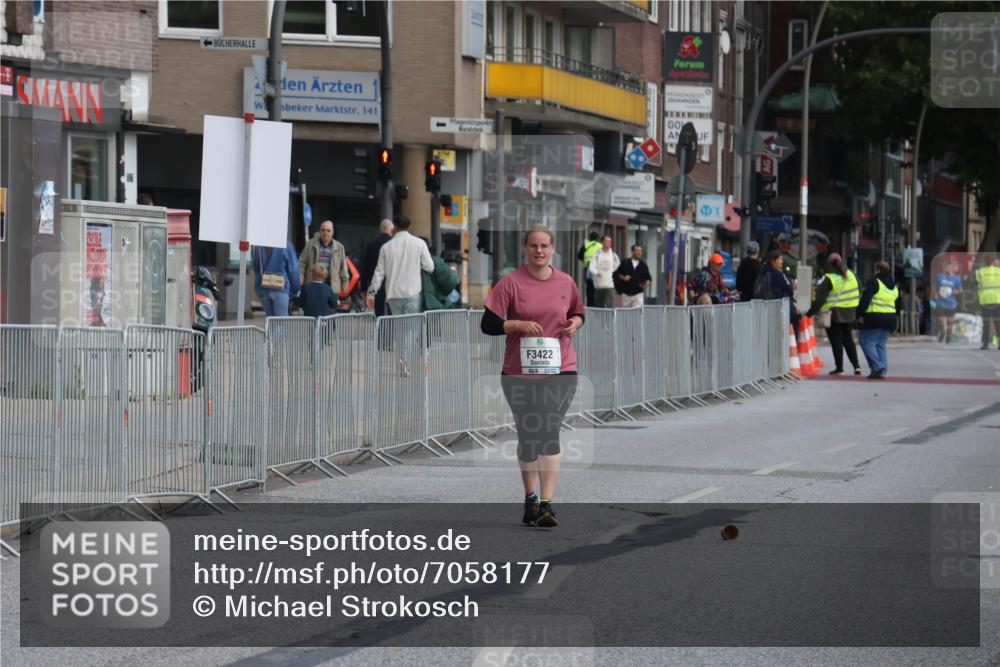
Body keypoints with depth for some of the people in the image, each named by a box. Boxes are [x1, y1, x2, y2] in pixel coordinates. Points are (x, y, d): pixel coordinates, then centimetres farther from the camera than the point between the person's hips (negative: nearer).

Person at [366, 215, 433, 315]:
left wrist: (372, 293, 13)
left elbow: (379, 272, 6)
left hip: (393, 295, 3)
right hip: (412, 293, -3)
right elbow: (429, 267, -1)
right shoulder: (419, 243, -3)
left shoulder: (386, 247, 4)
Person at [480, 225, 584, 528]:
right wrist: (519, 324, -19)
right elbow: (488, 324, -5)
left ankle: (546, 504, -15)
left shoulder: (566, 283, 5)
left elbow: (578, 313, 22)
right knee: (528, 436, 8)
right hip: (520, 372, 0)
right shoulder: (511, 282, -3)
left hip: (560, 370, 0)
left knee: (550, 433, -11)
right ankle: (530, 500, 22)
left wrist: (575, 323, -1)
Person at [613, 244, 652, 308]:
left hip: (638, 294, -1)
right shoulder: (625, 263, 3)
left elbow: (648, 277, 10)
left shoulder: (643, 265, 5)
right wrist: (623, 277, -11)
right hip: (625, 294, 1)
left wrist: (647, 283, -10)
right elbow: (616, 274, 7)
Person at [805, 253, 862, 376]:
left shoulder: (829, 279, -14)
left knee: (836, 341, 2)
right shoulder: (851, 275, 5)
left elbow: (820, 299, -16)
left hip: (834, 314, -6)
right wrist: (858, 312, 20)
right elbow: (859, 293, 12)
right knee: (848, 339, 16)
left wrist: (810, 313, -9)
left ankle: (839, 367, 4)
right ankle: (856, 365, 8)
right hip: (850, 314, 6)